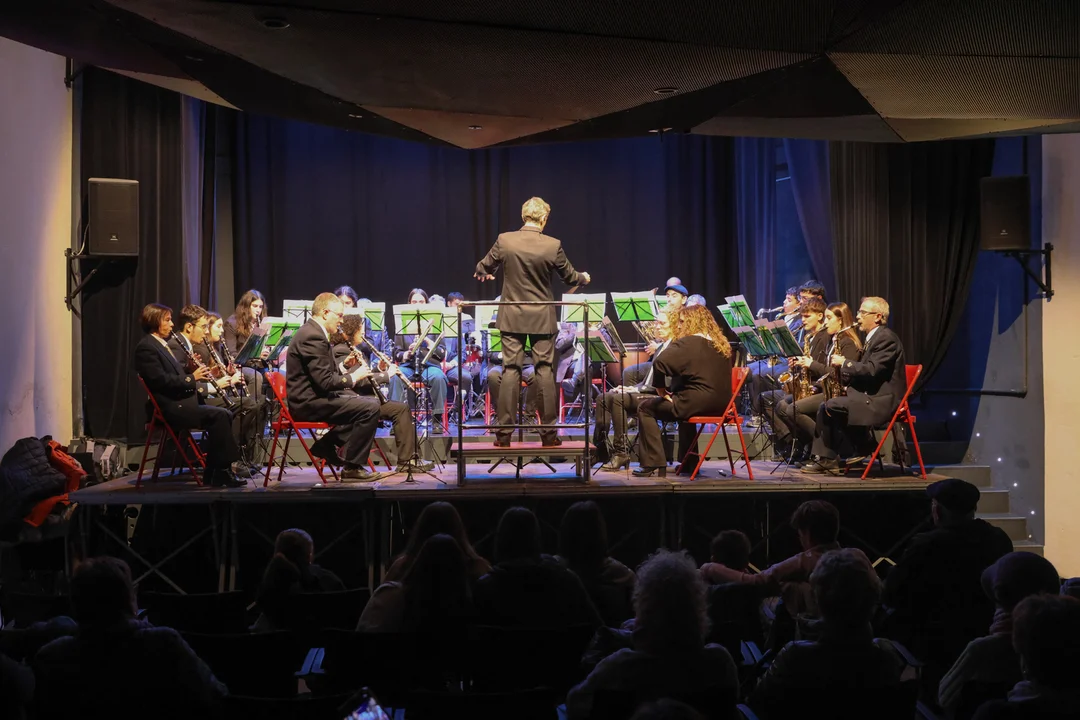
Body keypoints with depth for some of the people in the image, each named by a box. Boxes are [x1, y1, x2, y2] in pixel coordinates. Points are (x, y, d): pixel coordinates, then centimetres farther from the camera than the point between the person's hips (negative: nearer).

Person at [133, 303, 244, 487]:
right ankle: (222, 470, -15)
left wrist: (190, 369, 5)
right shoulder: (146, 347, -11)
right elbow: (160, 380, -20)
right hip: (170, 408, -10)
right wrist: (191, 378, -14)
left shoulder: (161, 344, 20)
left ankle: (214, 472, -2)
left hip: (181, 401, 10)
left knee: (224, 415, -3)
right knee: (219, 415, -21)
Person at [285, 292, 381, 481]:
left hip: (313, 397, 11)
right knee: (370, 408, -18)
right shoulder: (312, 336, -19)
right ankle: (352, 466, -9)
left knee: (370, 402, 16)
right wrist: (353, 377, -9)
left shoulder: (313, 331, 15)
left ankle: (326, 444, 12)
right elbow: (325, 381, -24)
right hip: (309, 402, -11)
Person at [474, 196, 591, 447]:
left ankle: (504, 433, 3)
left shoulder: (504, 241, -9)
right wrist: (584, 278, 29)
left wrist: (482, 273, 30)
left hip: (512, 317, 1)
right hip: (542, 319, 0)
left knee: (510, 372, 4)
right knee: (545, 372, 6)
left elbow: (483, 269, 5)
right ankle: (548, 433, 8)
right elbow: (570, 277, 5)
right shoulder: (553, 245, -9)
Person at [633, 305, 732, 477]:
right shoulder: (722, 345, 15)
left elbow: (659, 364, -22)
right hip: (720, 405, 8)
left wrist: (661, 390, -6)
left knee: (645, 407, 10)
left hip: (696, 403, -8)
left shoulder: (686, 343, -8)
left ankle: (654, 464, 2)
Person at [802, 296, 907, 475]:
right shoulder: (873, 337, 19)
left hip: (881, 400, -10)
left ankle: (863, 447, -4)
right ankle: (826, 459, -4)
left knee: (830, 406, -20)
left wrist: (844, 363, -14)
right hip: (870, 395, 10)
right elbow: (862, 369, 20)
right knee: (825, 406, 0)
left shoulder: (886, 338, -14)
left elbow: (871, 370, -24)